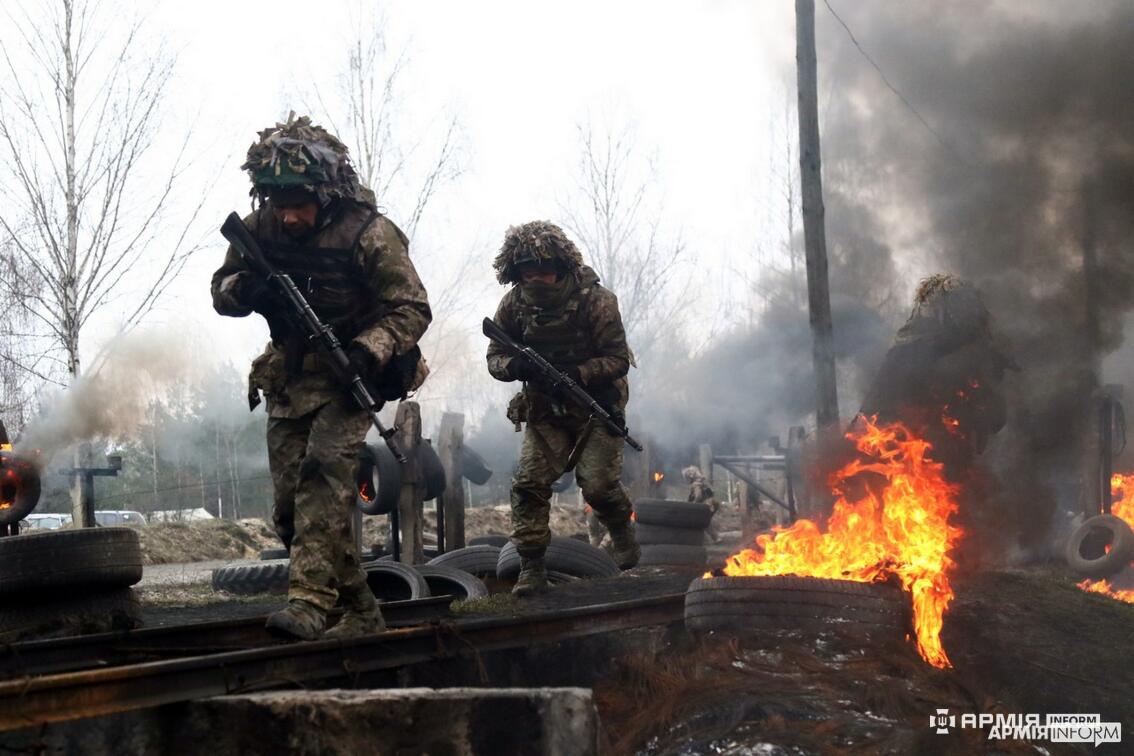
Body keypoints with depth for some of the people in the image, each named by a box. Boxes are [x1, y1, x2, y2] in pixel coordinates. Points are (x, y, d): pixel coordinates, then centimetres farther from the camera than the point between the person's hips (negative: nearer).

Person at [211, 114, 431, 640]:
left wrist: (369, 349, -32)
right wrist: (242, 290, -20)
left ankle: (309, 601, -33)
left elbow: (413, 309, -14)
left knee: (325, 470, -28)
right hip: (289, 379, 6)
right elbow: (221, 291, 5)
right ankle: (360, 612, 14)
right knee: (291, 510, 2)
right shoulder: (259, 229, -5)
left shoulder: (368, 234, -18)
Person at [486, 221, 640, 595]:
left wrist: (577, 374, -33)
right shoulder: (514, 304, -8)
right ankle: (531, 567, 0)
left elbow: (617, 360, -16)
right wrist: (514, 366, -24)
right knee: (529, 482, -10)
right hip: (546, 410, 3)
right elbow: (495, 357, 0)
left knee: (598, 483, -13)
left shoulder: (595, 300, -19)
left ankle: (622, 530, 20)